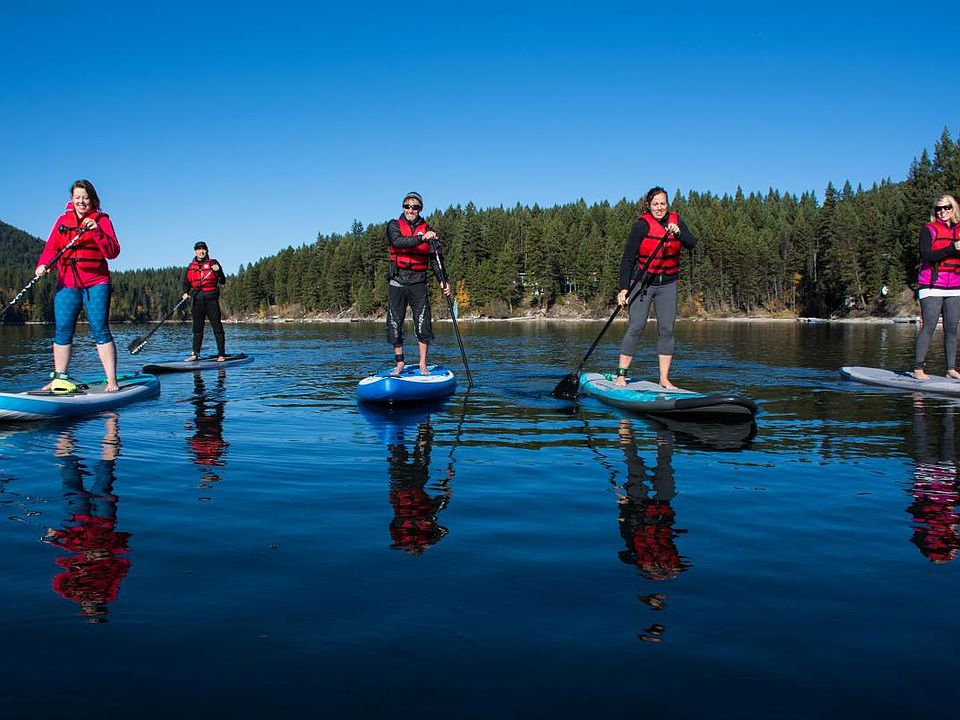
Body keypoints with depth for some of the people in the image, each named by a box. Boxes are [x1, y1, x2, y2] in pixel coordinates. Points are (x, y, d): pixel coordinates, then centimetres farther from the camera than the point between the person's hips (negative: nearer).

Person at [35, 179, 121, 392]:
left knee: (100, 330, -9)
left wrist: (96, 231, -20)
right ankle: (59, 378, 17)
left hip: (96, 283, -4)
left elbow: (113, 252, -7)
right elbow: (51, 247, 9)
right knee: (62, 331, 5)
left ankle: (112, 380, -7)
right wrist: (43, 265, -10)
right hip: (66, 284, 4)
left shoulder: (101, 220, 3)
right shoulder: (63, 220, 14)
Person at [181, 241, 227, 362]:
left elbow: (222, 281, -4)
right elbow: (186, 283, 13)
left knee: (217, 328, -5)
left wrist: (218, 271, -22)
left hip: (211, 299, -4)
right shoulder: (190, 267, 11)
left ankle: (221, 354, -3)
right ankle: (195, 354, 16)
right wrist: (185, 292, -6)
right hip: (197, 300, 4)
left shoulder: (213, 263, 1)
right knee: (197, 329, 10)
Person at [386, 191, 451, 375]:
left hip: (418, 283, 1)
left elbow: (433, 258, 5)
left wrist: (442, 280, -7)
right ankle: (399, 364, 15)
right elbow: (397, 241, -20)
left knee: (423, 325, -6)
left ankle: (423, 365, 5)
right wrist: (421, 238, -31)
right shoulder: (394, 225, 2)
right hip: (397, 282, -1)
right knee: (395, 324, 3)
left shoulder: (427, 229, 8)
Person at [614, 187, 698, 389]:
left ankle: (664, 379, 6)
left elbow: (692, 244, -6)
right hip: (642, 281, -4)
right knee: (636, 327, -11)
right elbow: (627, 258, -12)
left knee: (667, 329, 1)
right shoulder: (642, 225, -10)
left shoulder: (675, 220, 5)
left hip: (667, 283, 4)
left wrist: (678, 232, -26)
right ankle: (621, 375, -3)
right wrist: (624, 288, -18)